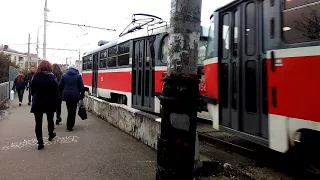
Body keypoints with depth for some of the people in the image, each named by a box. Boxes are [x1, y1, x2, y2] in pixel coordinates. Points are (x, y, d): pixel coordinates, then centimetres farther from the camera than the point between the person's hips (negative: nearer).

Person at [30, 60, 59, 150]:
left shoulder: (35, 76, -5)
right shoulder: (52, 77, -9)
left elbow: (32, 90, 2)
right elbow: (56, 92, -8)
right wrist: (56, 102, 0)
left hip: (37, 103, 0)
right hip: (50, 103, 0)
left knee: (38, 123, 5)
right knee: (50, 120, 22)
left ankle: (40, 143, 6)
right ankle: (51, 135, 40)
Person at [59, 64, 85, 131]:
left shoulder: (64, 76, 6)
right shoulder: (78, 76, 0)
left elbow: (60, 86, 8)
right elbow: (81, 87, -2)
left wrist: (60, 94, 18)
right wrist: (82, 95, 5)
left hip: (66, 95, 3)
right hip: (75, 96, -2)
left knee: (69, 110, 16)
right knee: (73, 110, 2)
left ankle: (70, 124, 24)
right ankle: (70, 126, 2)